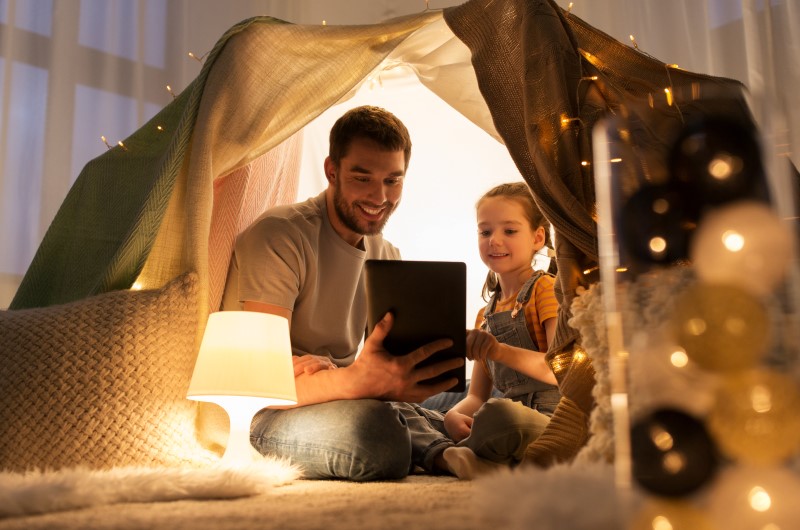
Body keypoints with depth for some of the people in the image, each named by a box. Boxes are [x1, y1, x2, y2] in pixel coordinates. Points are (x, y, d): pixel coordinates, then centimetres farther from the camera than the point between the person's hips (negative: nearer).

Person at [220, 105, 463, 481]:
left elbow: (387, 363, 3)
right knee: (371, 429, -38)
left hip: (337, 403, 7)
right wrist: (356, 380, -45)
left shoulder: (388, 257, 9)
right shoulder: (278, 235, -15)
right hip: (259, 417, -6)